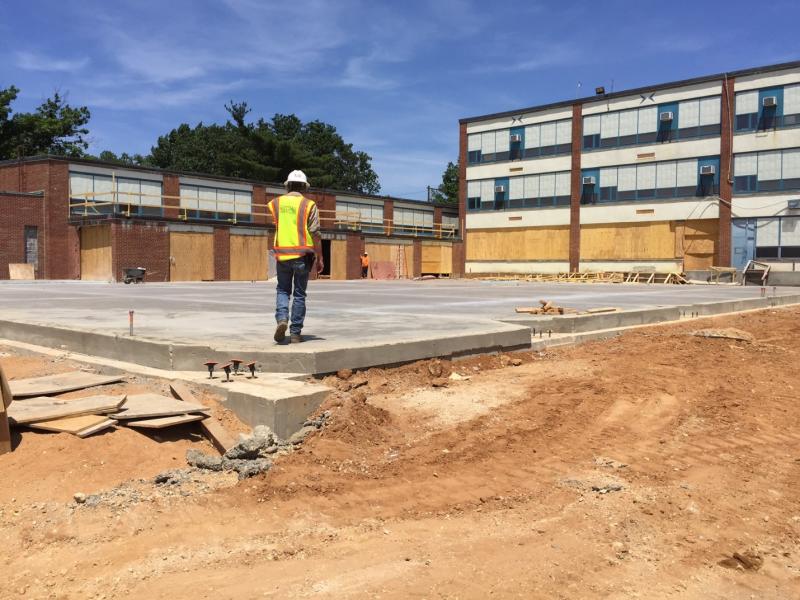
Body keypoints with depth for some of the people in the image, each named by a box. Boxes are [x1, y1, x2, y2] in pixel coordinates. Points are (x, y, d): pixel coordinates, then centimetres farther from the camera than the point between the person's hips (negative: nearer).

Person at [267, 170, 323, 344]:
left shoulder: (276, 203, 5)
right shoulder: (308, 205, -3)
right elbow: (315, 233, -8)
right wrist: (319, 258, -2)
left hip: (282, 254, 2)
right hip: (302, 255, -2)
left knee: (283, 290, 15)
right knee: (299, 294, 7)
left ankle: (282, 319, -9)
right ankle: (295, 333, 9)